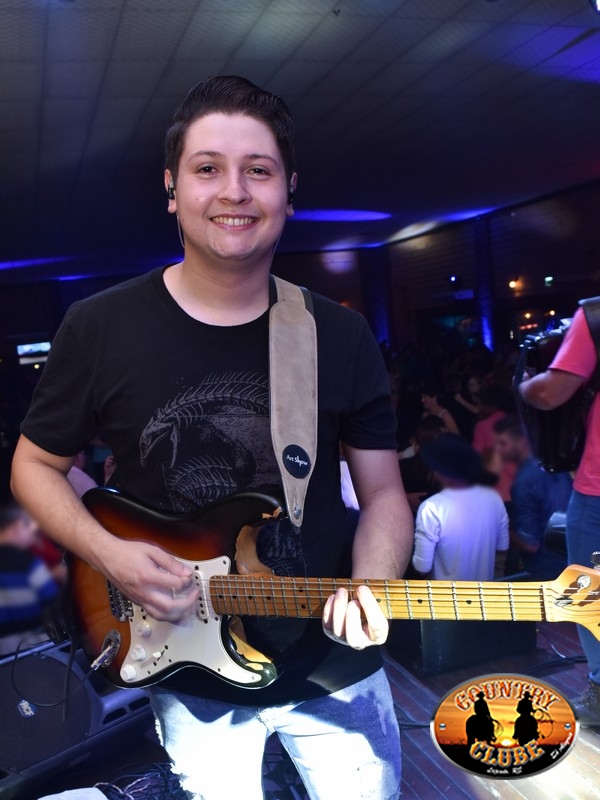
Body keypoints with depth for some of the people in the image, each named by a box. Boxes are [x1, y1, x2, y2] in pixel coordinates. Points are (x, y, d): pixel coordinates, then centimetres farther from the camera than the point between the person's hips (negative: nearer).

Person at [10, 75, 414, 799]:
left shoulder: (342, 337, -7)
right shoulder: (100, 327, -10)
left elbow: (383, 491, -1)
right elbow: (35, 466, 1)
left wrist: (370, 588, -20)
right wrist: (107, 553, -15)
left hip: (335, 661, 2)